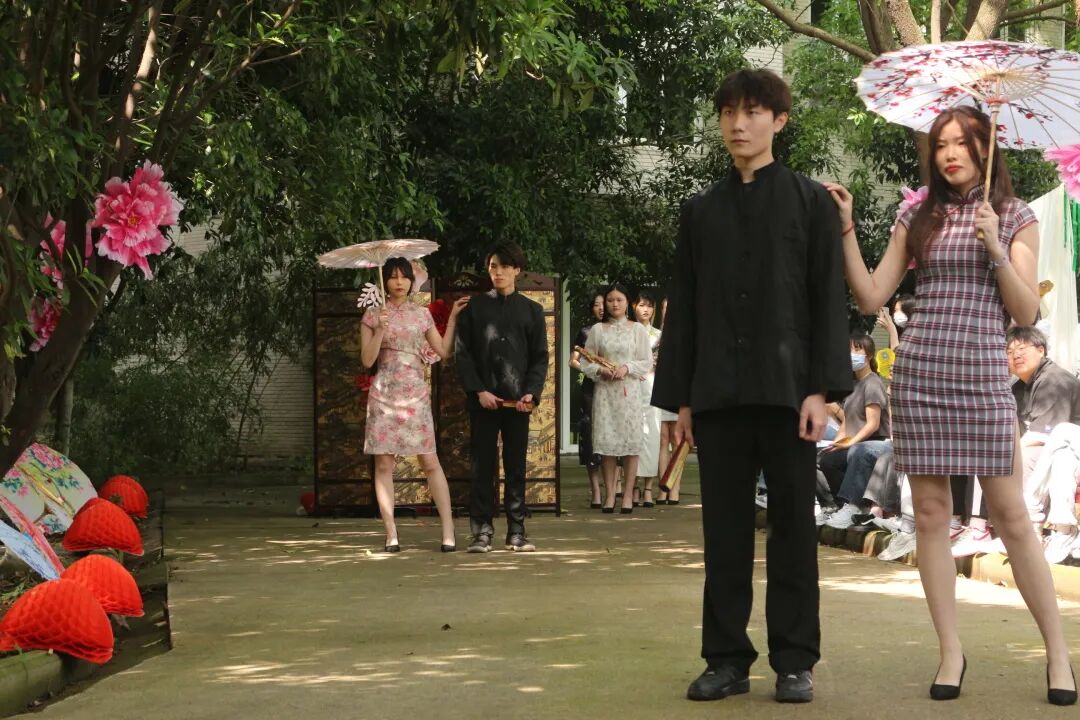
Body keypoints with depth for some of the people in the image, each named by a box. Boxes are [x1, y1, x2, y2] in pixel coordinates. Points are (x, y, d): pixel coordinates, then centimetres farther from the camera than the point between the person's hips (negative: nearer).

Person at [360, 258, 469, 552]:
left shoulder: (422, 314, 10)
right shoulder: (373, 315, 5)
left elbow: (443, 351, 7)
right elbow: (367, 360, -1)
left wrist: (453, 317, 6)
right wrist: (380, 329, -14)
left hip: (416, 393, 1)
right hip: (384, 394, -1)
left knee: (430, 462, -4)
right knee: (384, 464, -2)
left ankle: (448, 531, -3)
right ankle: (391, 535, 2)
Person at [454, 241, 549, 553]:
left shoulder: (531, 310, 9)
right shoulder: (474, 307, 6)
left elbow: (540, 357, 7)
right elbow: (463, 352, 2)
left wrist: (531, 393, -8)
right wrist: (478, 390, -9)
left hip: (517, 400, 1)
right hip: (483, 399, -1)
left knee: (516, 466, 4)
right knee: (483, 466, 1)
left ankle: (516, 532, 9)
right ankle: (482, 531, 4)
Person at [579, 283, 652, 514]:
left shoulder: (637, 329, 7)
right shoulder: (598, 330, 10)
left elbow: (647, 362, 5)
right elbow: (585, 362, 8)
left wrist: (627, 368, -11)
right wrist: (600, 370, -11)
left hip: (629, 390, -1)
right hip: (604, 391, 1)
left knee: (630, 442, -4)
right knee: (606, 442, -2)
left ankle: (628, 495, -1)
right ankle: (610, 494, 3)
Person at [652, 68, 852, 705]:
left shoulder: (811, 202, 4)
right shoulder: (702, 211, 13)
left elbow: (830, 300, -1)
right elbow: (683, 308, 13)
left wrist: (821, 389, -10)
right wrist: (679, 396, 7)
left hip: (786, 388, -3)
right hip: (718, 393, 3)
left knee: (792, 527, 2)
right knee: (725, 529, 5)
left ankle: (795, 661, 9)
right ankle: (727, 658, 11)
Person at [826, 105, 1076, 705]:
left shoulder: (1017, 217, 5)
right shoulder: (918, 218, 10)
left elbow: (1026, 313, -1)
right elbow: (871, 298, 6)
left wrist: (996, 250, -12)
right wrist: (847, 229, -1)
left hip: (984, 376, -2)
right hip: (919, 375, 2)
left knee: (1011, 516, -3)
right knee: (931, 514, 1)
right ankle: (952, 652, 8)